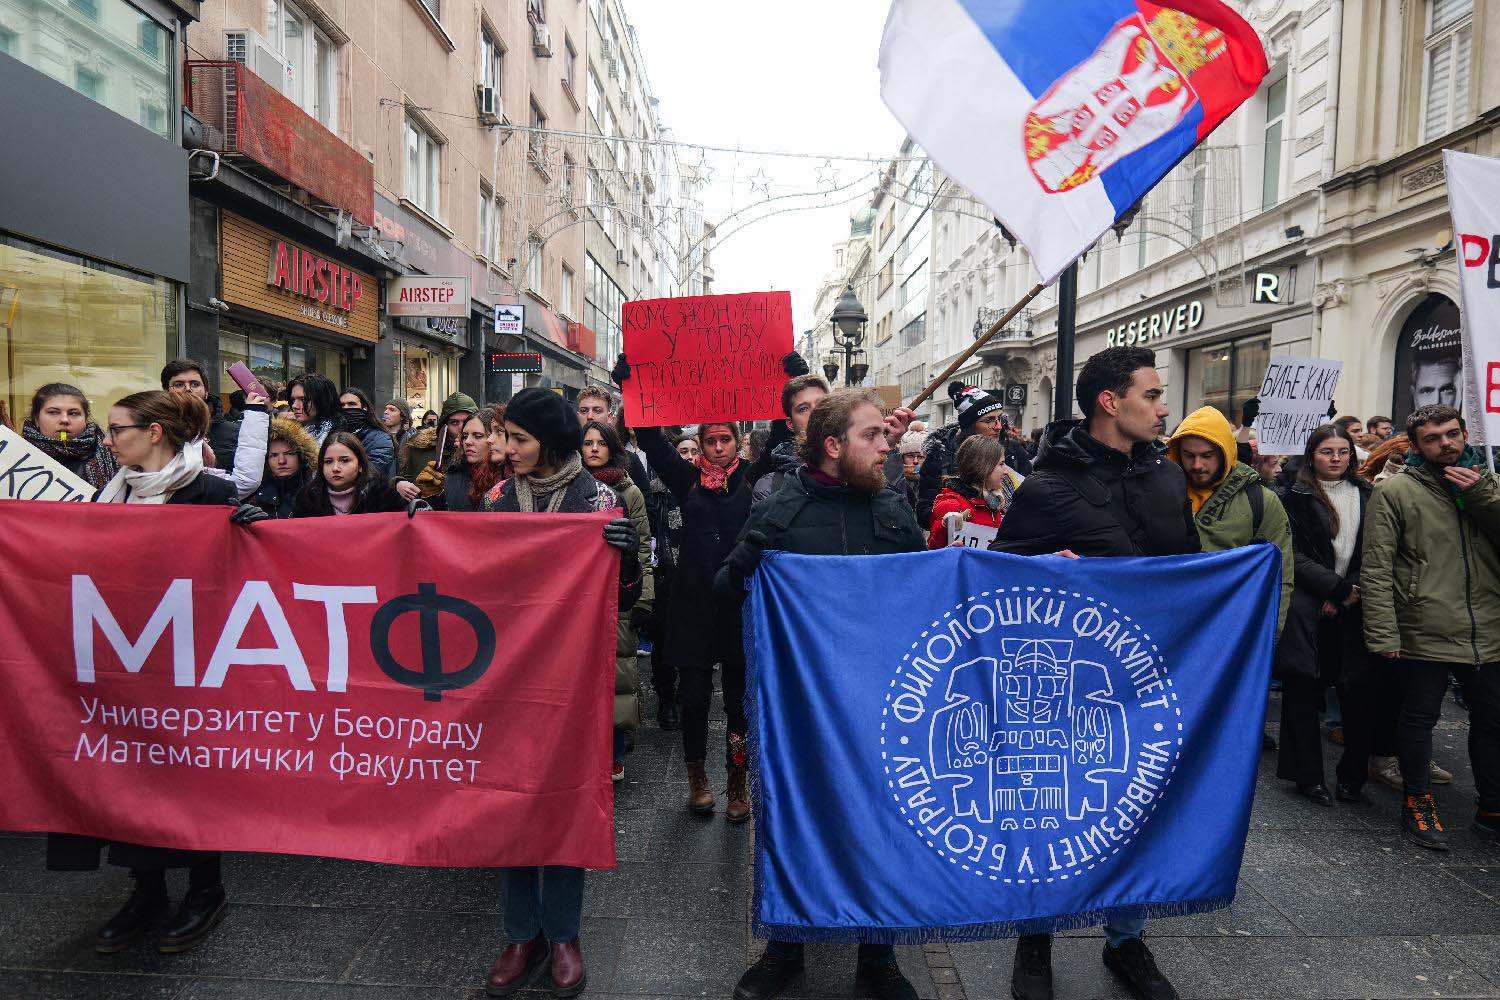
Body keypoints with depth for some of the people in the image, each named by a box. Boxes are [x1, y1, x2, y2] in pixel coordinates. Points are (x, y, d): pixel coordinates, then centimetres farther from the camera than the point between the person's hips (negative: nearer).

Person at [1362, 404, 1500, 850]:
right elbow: (1376, 568, -10)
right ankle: (1417, 800, 27)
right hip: (1424, 634, -4)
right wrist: (1383, 633, -15)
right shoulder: (1396, 491, -6)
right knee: (1418, 720, 9)